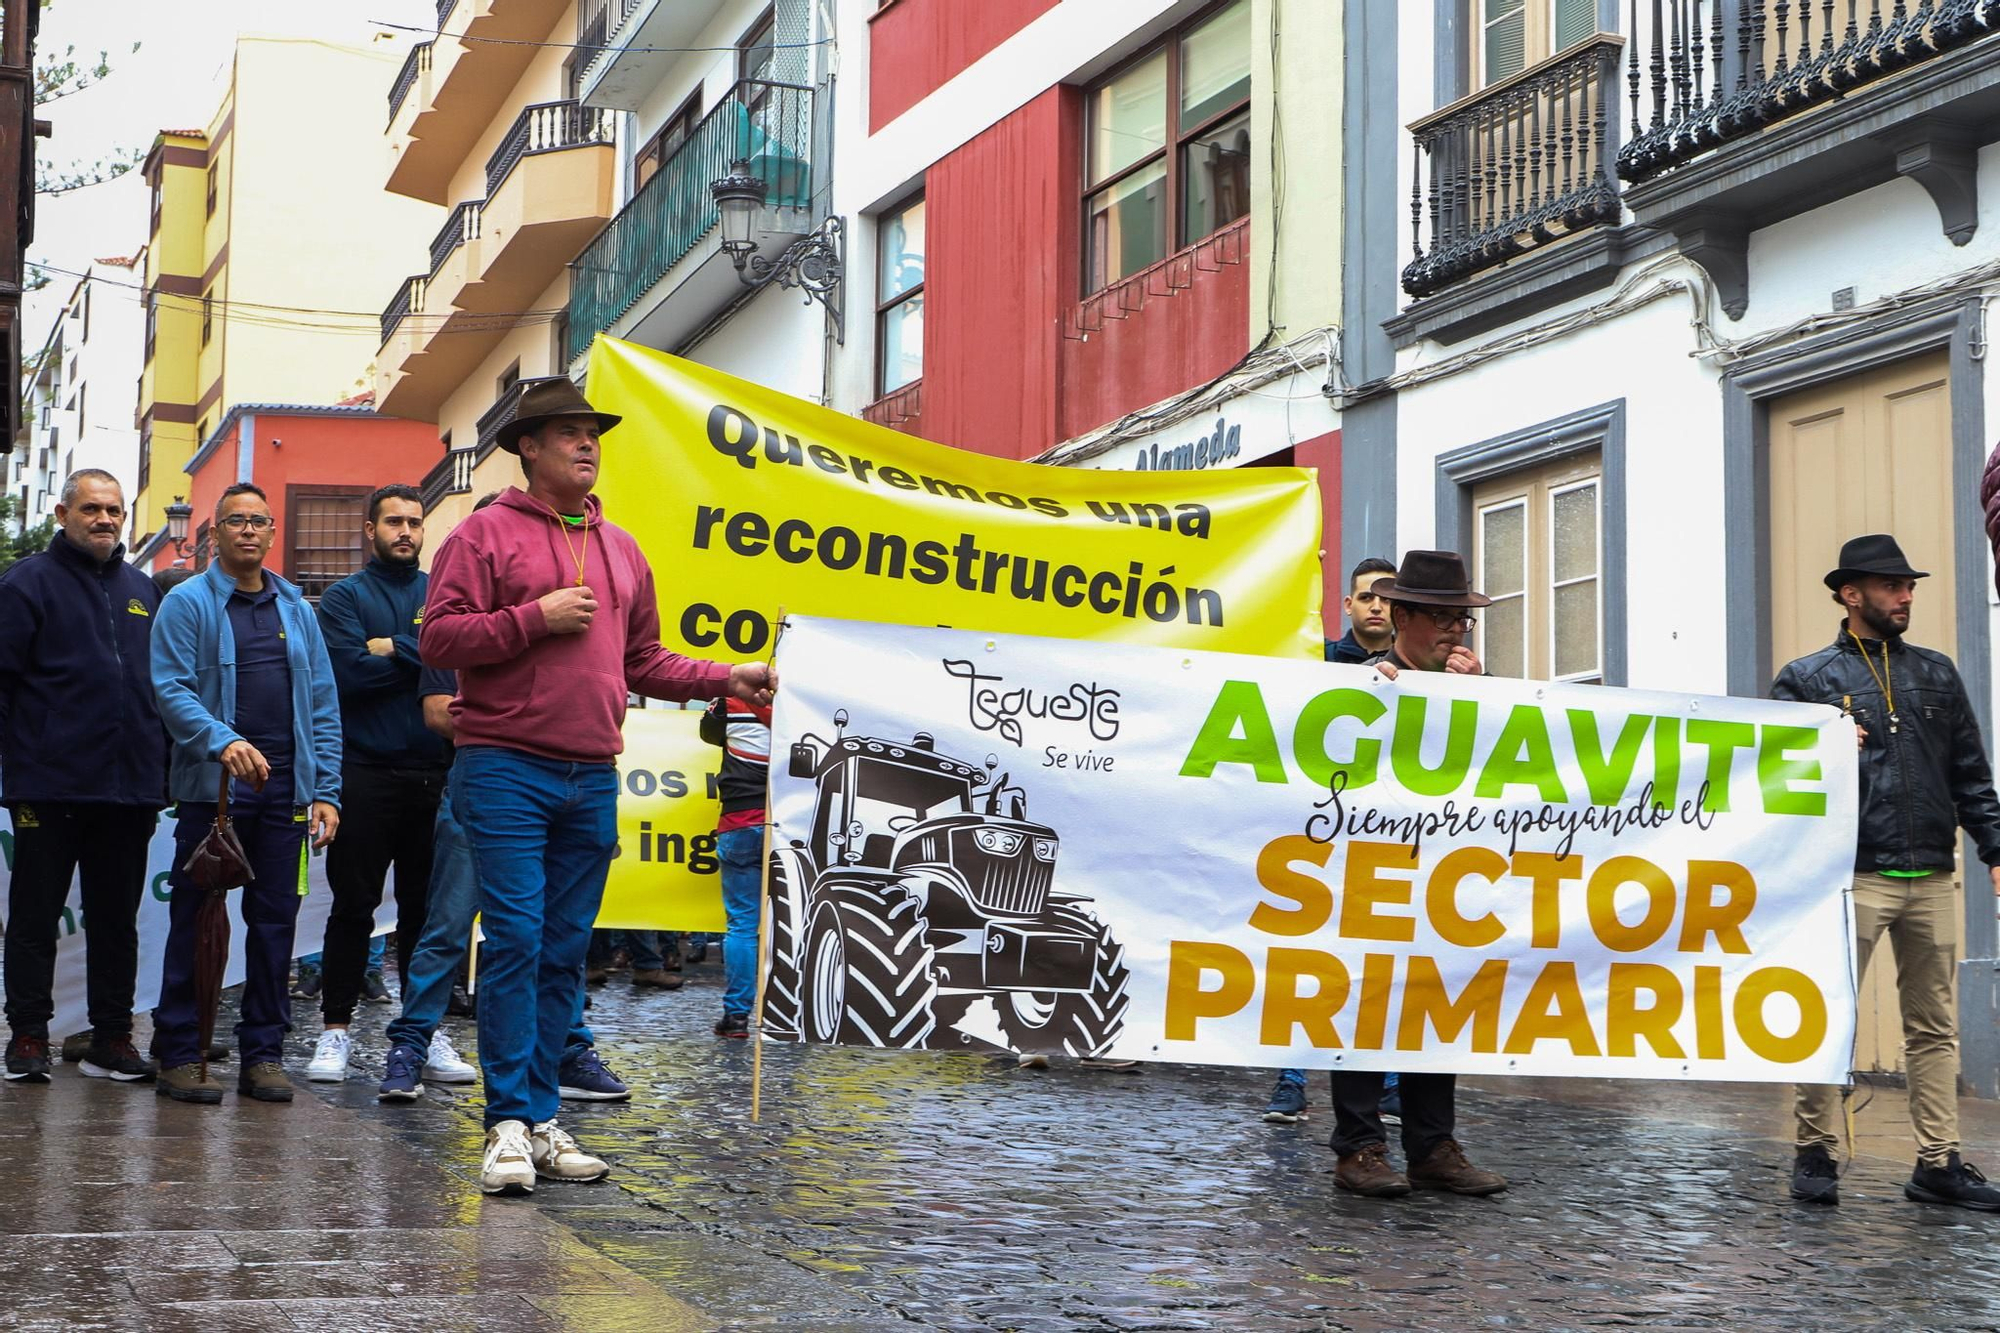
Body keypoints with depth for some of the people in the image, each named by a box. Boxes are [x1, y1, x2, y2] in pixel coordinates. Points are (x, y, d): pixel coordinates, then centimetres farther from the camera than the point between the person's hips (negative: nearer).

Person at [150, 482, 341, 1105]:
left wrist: (326, 790, 4)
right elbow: (171, 689, -9)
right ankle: (180, 1054, 6)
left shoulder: (296, 610, 14)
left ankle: (263, 1052, 13)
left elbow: (323, 703, 13)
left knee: (275, 921, 5)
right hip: (212, 789, -4)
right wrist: (223, 741, -25)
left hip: (285, 792, 4)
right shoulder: (187, 603, 1)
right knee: (197, 921, -1)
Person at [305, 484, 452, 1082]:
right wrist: (427, 662, -6)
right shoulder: (344, 597, 5)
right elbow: (350, 674, -11)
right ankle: (336, 1028, 7)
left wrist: (394, 649, -9)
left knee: (426, 907, 7)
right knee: (353, 906, 0)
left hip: (434, 775, 2)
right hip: (365, 776, -2)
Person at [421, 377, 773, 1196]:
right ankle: (510, 1124, -6)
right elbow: (439, 638, -8)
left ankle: (540, 1117, 13)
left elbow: (644, 663, 23)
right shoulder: (487, 533, 0)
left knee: (565, 953, 7)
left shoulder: (620, 549, 19)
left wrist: (726, 680, 13)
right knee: (515, 941, -10)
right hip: (507, 769, -6)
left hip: (592, 780, 6)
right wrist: (536, 618, -13)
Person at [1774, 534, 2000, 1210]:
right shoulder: (1806, 678, 4)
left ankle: (1938, 1163, 12)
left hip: (1932, 878, 4)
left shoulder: (1936, 673, 15)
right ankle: (1815, 1155, 6)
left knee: (1934, 1025, 7)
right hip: (1850, 877, -4)